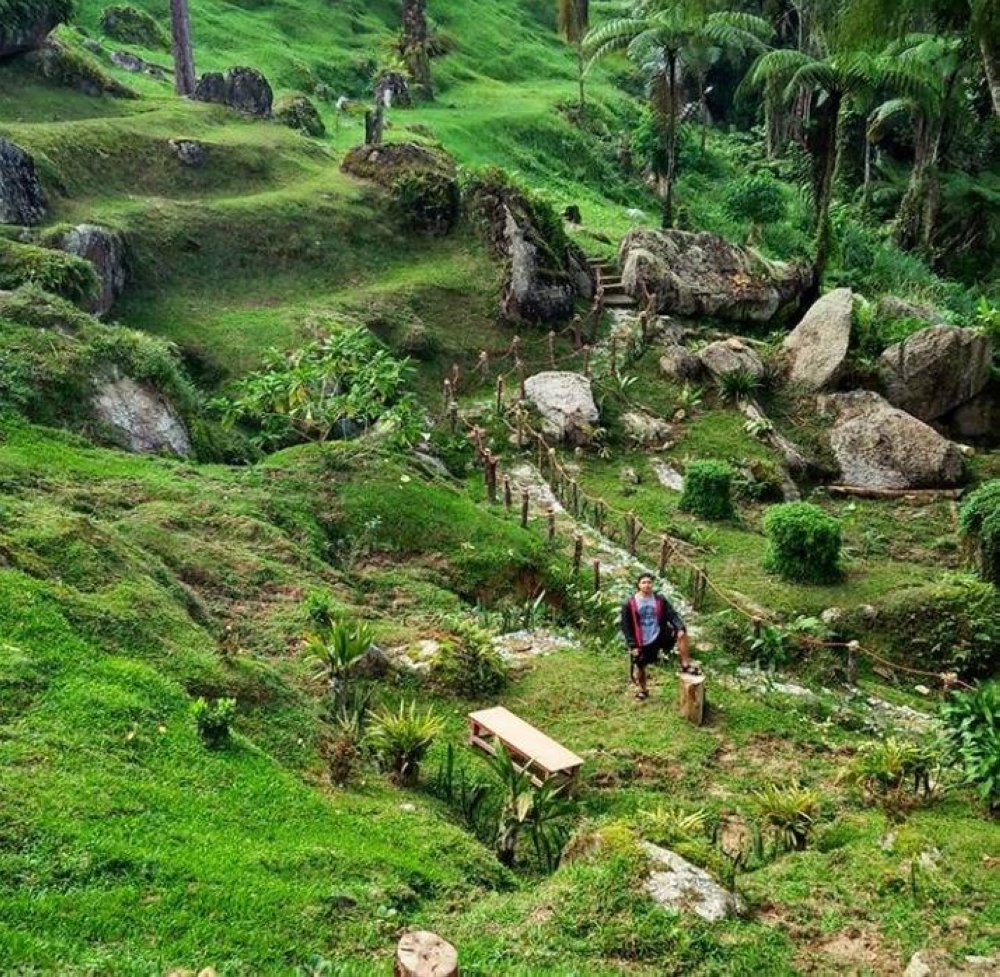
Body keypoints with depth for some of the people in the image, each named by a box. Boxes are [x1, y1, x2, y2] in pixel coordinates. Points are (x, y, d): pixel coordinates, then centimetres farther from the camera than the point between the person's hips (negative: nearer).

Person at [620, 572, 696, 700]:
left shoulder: (660, 600, -1)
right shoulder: (629, 604, -9)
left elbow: (672, 615, -6)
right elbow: (626, 626, -7)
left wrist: (681, 628, -26)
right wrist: (632, 645, -12)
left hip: (660, 636, 1)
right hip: (642, 644, -1)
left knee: (681, 634, -21)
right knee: (638, 670, 7)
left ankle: (686, 665, -9)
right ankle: (643, 690, 40)